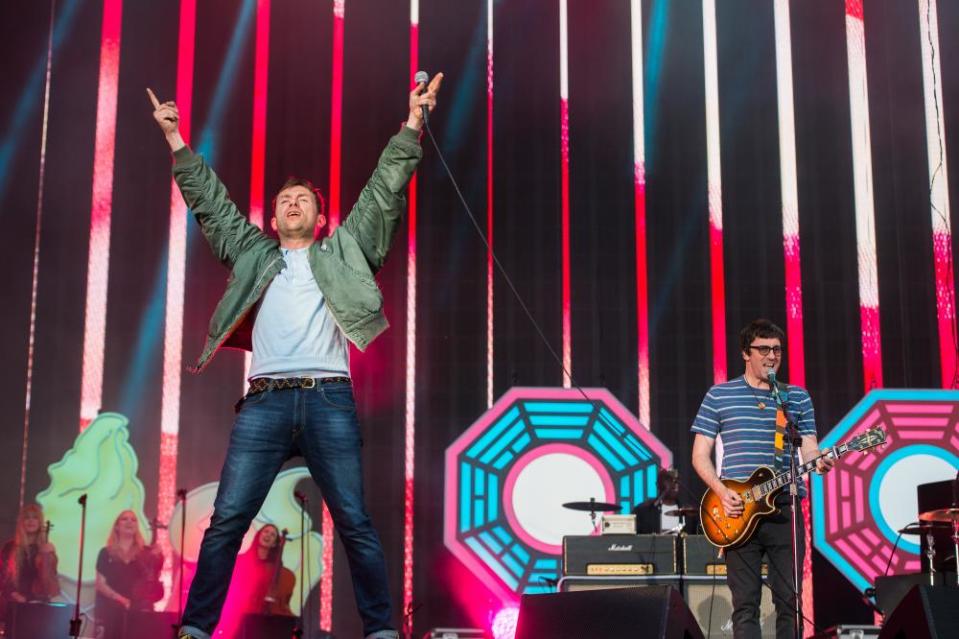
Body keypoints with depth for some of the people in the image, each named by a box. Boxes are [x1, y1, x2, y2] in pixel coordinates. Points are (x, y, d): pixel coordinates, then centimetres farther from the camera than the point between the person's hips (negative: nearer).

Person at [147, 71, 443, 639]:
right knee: (227, 522, -4)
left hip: (329, 399, -1)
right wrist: (176, 140, 21)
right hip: (264, 402, 1)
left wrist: (412, 125, 11)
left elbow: (384, 192, 16)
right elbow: (211, 203, 24)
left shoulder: (342, 252, 19)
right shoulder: (253, 254, 24)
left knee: (356, 524, -2)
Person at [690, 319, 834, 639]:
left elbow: (809, 448, 8)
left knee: (790, 600, 4)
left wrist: (818, 462, -16)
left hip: (785, 508, 2)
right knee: (745, 604, 0)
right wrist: (722, 492, -11)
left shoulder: (798, 397, 12)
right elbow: (700, 455, 4)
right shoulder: (719, 396, 6)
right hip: (739, 511, -2)